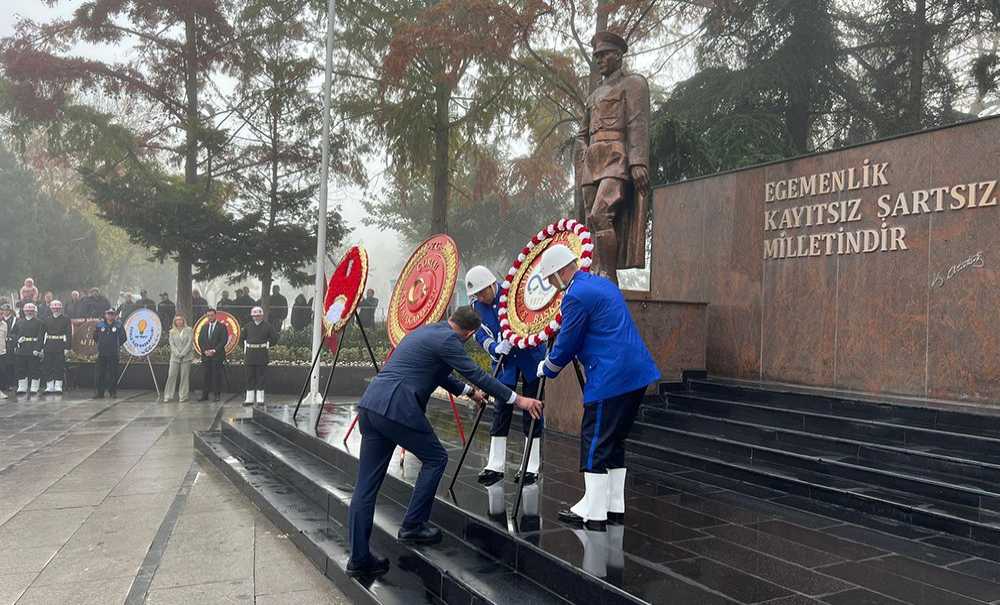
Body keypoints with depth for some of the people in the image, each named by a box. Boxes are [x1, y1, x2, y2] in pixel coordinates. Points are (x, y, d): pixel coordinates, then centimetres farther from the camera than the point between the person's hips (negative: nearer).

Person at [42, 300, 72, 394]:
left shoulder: (66, 320, 2)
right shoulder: (47, 320, 13)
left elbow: (69, 334, -4)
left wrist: (67, 347, -11)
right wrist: (41, 347, 6)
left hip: (60, 348, -4)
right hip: (49, 347, 4)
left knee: (59, 367, -3)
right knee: (47, 368, 4)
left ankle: (58, 387, 4)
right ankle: (49, 387, 12)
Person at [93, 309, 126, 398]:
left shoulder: (119, 325, 0)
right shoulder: (99, 325, 5)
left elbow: (123, 338, 9)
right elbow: (95, 337, 19)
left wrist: (117, 345, 6)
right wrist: (99, 345, 13)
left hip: (113, 354, -2)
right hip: (101, 354, 2)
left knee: (113, 374, 1)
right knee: (100, 374, 3)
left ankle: (113, 392, 9)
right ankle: (100, 393, 9)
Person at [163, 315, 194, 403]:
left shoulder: (189, 330, 4)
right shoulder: (172, 332, 9)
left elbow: (190, 342, -3)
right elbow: (171, 344, 3)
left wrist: (183, 354, -10)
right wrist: (177, 354, -10)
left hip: (186, 357, -1)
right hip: (175, 357, 2)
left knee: (184, 376, 0)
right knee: (171, 376, -2)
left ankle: (183, 397, 4)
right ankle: (167, 396, 3)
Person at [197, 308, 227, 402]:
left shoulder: (222, 327, 0)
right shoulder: (204, 327, 16)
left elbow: (224, 341, -7)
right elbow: (200, 341, 13)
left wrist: (214, 350, -12)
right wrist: (205, 351, -3)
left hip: (217, 355, -4)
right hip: (206, 355, 4)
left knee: (217, 375, -3)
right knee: (207, 376, 2)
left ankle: (217, 394, 2)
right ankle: (205, 395, 4)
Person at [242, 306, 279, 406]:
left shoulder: (267, 325, 1)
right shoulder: (248, 326, 11)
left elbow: (274, 338, 3)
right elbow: (243, 338, 23)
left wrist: (267, 345, 0)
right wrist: (245, 348, 12)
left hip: (262, 355, -3)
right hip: (250, 355, 3)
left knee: (261, 377, 0)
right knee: (250, 377, 6)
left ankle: (260, 399, 5)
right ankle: (249, 399, 11)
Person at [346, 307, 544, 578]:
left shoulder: (424, 331, 24)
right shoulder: (446, 340, -3)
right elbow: (476, 374, -3)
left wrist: (468, 391, 49)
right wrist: (517, 399, 4)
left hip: (370, 405, 9)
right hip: (396, 408, -9)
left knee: (366, 485, 8)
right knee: (435, 458, 13)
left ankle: (359, 559, 11)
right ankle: (412, 526, 15)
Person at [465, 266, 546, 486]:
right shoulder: (476, 306, -1)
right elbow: (481, 335, -2)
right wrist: (495, 347, -21)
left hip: (530, 357, -3)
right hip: (504, 361, 4)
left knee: (531, 412, 2)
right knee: (501, 412, 3)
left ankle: (531, 467, 11)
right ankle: (495, 466, 12)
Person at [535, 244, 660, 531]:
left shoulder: (576, 295, -12)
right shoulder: (605, 283, 17)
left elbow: (567, 344, -7)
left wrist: (546, 369, 12)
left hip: (610, 379, -10)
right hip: (638, 373, 10)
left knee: (595, 444, -1)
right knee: (615, 440, 16)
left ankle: (593, 513, 5)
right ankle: (615, 507, 22)